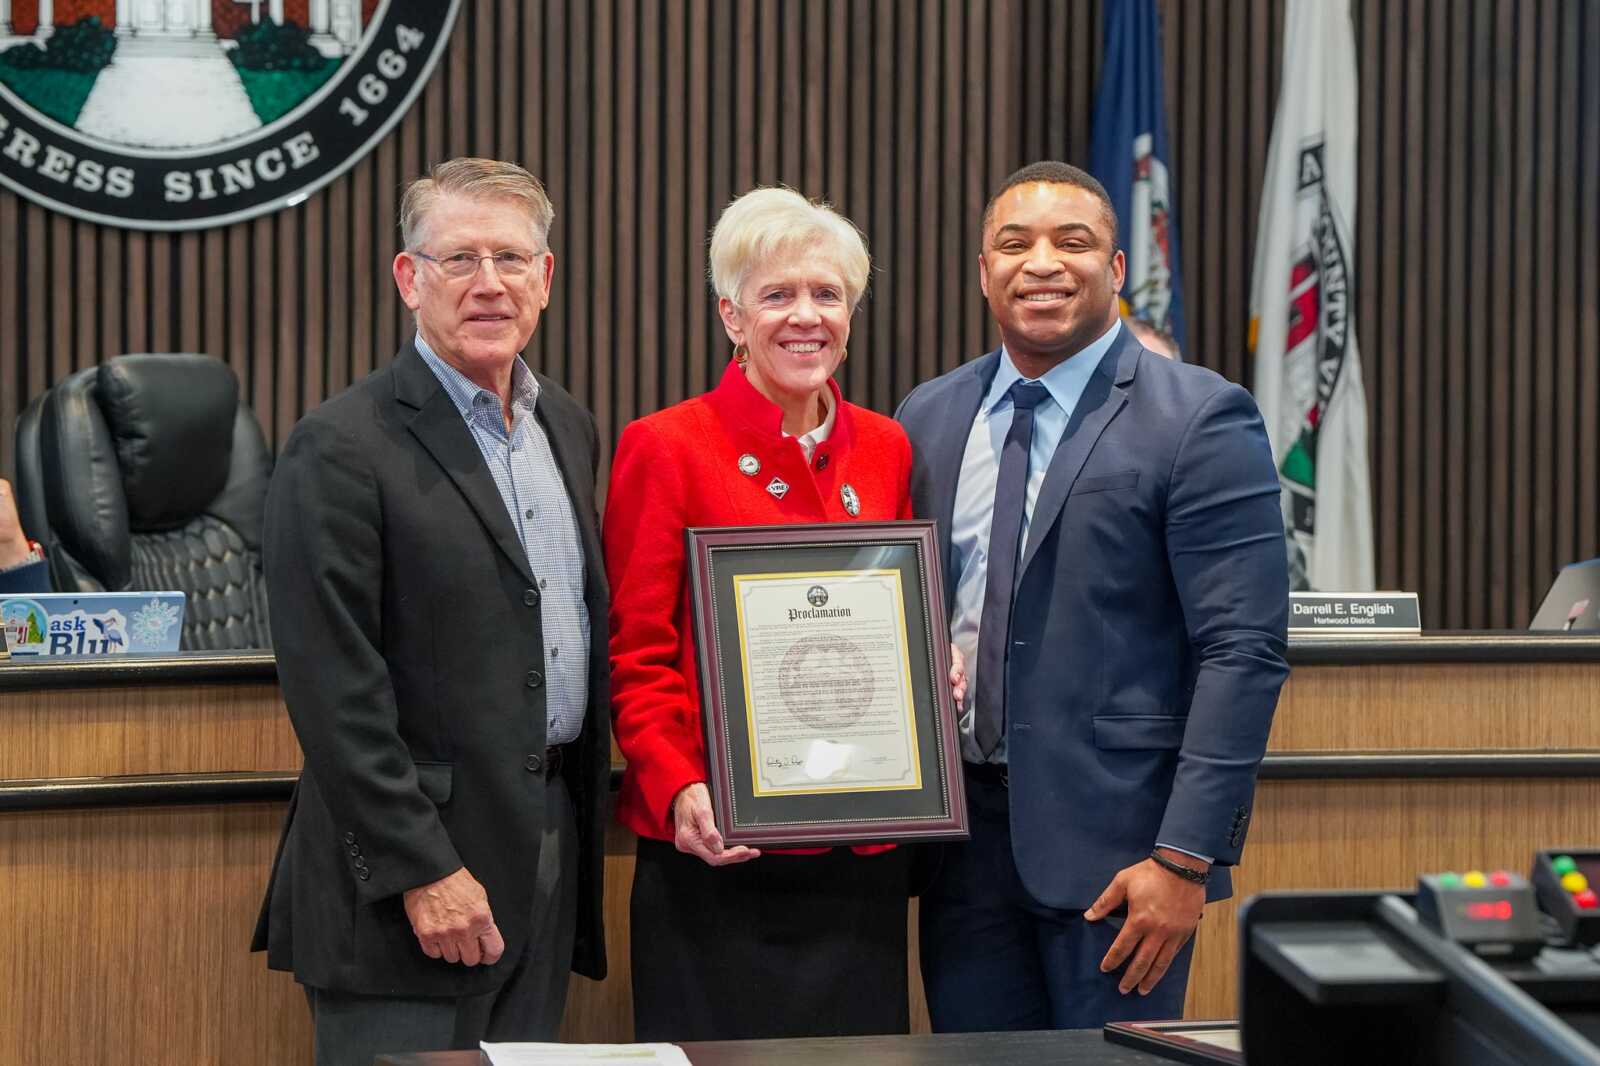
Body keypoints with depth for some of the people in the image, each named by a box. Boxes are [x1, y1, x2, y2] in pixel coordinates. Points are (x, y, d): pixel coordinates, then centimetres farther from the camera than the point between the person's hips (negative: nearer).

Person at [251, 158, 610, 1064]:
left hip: (550, 864, 7)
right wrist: (422, 870, -18)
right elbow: (334, 690, -16)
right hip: (409, 875, -7)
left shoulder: (570, 427, 13)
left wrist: (583, 833, 13)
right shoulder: (342, 448, -11)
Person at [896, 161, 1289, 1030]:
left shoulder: (1200, 420, -7)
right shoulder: (930, 418, 10)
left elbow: (1243, 651, -11)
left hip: (1114, 839, -5)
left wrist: (1185, 858, -16)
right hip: (963, 828, 5)